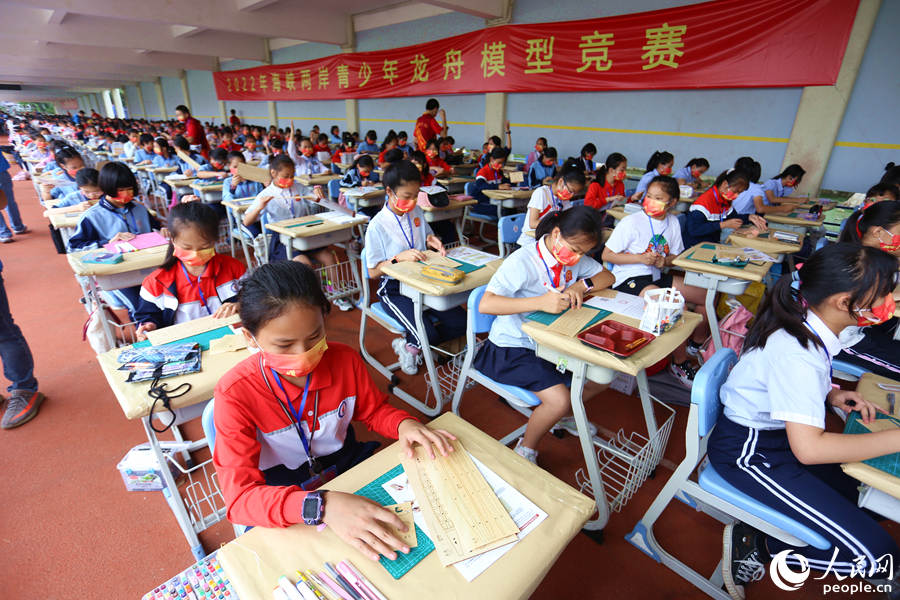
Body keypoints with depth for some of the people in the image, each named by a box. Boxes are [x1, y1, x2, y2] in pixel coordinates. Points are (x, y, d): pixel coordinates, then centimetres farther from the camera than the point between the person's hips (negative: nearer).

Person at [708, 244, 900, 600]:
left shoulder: (808, 330, -2)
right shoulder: (797, 354, -30)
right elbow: (808, 448, -32)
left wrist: (831, 394, 2)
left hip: (776, 434, 10)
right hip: (747, 452, -10)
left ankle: (758, 531, 13)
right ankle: (756, 545, 4)